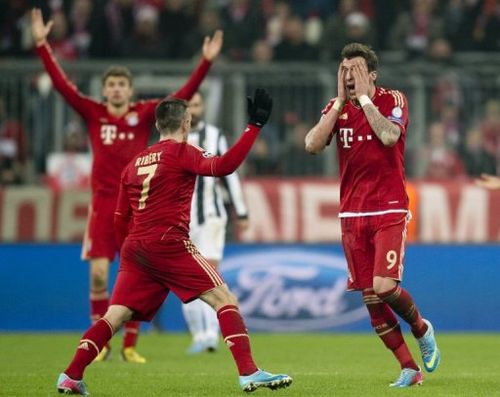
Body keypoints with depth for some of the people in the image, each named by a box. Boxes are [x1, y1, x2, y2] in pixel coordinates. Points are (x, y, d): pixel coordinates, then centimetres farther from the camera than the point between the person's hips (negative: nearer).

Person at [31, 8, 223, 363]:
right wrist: (42, 45, -4)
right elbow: (62, 84, 1)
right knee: (98, 274, -5)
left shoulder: (144, 114, 3)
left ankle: (130, 344, 9)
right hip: (103, 203, 0)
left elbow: (183, 96, -2)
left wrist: (206, 62, -10)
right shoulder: (93, 113, 5)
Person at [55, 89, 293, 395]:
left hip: (134, 246, 7)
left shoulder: (135, 163, 18)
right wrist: (255, 126, -15)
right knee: (225, 299, -4)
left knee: (116, 315, 7)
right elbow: (223, 166, -18)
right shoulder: (181, 152, -1)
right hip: (168, 243, -7)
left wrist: (129, 253, 31)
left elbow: (121, 219, 20)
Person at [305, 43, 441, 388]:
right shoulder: (336, 108, 6)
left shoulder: (393, 100, -3)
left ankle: (422, 329, 12)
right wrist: (341, 100, -10)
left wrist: (363, 98, -16)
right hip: (352, 214, 4)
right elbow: (312, 145, -9)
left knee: (384, 287, -19)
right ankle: (410, 369, 11)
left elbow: (389, 136, -23)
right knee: (370, 298, 1)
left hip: (389, 210, -4)